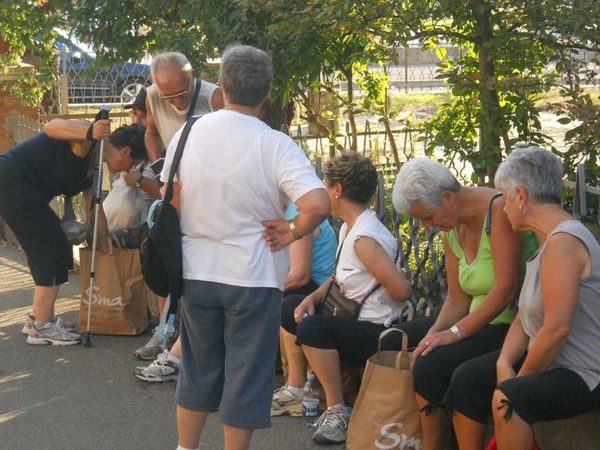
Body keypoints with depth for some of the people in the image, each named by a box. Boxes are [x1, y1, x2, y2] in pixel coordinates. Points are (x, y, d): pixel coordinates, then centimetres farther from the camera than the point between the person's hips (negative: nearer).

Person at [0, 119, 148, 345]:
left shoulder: (93, 166, 15)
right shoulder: (86, 139, -14)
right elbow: (51, 127, -33)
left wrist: (105, 248, 24)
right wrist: (90, 134, -49)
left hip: (23, 189, 11)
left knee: (56, 248, 15)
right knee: (51, 249, -6)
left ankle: (39, 318, 25)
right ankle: (42, 327, -1)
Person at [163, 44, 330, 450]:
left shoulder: (188, 134, -3)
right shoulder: (276, 146, -15)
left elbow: (170, 200, 6)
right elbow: (318, 205, -27)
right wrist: (293, 233, -9)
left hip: (195, 273, 4)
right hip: (253, 279, -4)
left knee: (197, 370, 21)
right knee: (246, 375, 9)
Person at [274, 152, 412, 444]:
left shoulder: (365, 239, -24)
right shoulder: (348, 228, 8)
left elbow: (401, 290, -31)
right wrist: (313, 298, 0)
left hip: (375, 333, -11)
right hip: (351, 318, 11)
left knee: (311, 327, -33)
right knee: (290, 307, 18)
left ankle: (337, 411, -18)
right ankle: (295, 392, 21)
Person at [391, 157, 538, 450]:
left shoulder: (498, 210, -19)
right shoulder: (451, 228, 8)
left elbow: (506, 289, -24)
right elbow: (457, 298, 6)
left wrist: (454, 333, -21)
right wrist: (433, 335, -11)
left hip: (512, 324, -9)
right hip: (480, 320, 9)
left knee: (432, 366, -26)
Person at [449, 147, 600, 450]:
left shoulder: (563, 242, -23)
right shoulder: (548, 239, 11)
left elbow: (557, 329, -27)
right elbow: (526, 314, 8)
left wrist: (520, 379, -15)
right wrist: (504, 362, -7)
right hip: (548, 359, 10)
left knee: (506, 397, -30)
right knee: (468, 379, 6)